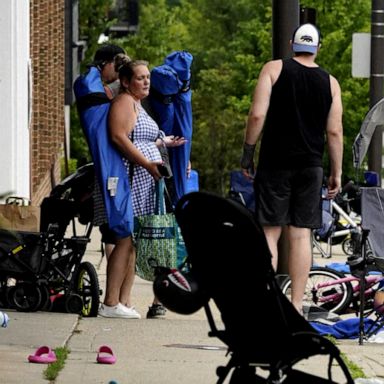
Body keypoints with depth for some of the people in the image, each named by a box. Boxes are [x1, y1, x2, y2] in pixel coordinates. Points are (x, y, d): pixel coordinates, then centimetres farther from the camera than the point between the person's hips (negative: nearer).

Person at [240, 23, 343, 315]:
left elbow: (257, 115, -9)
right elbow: (335, 132, 3)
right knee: (301, 235, 3)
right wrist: (336, 173, 10)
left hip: (275, 163, -2)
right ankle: (296, 305, 1)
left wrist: (248, 153, 0)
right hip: (310, 166, 2)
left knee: (270, 231, 1)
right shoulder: (330, 83, 6)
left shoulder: (274, 69, -1)